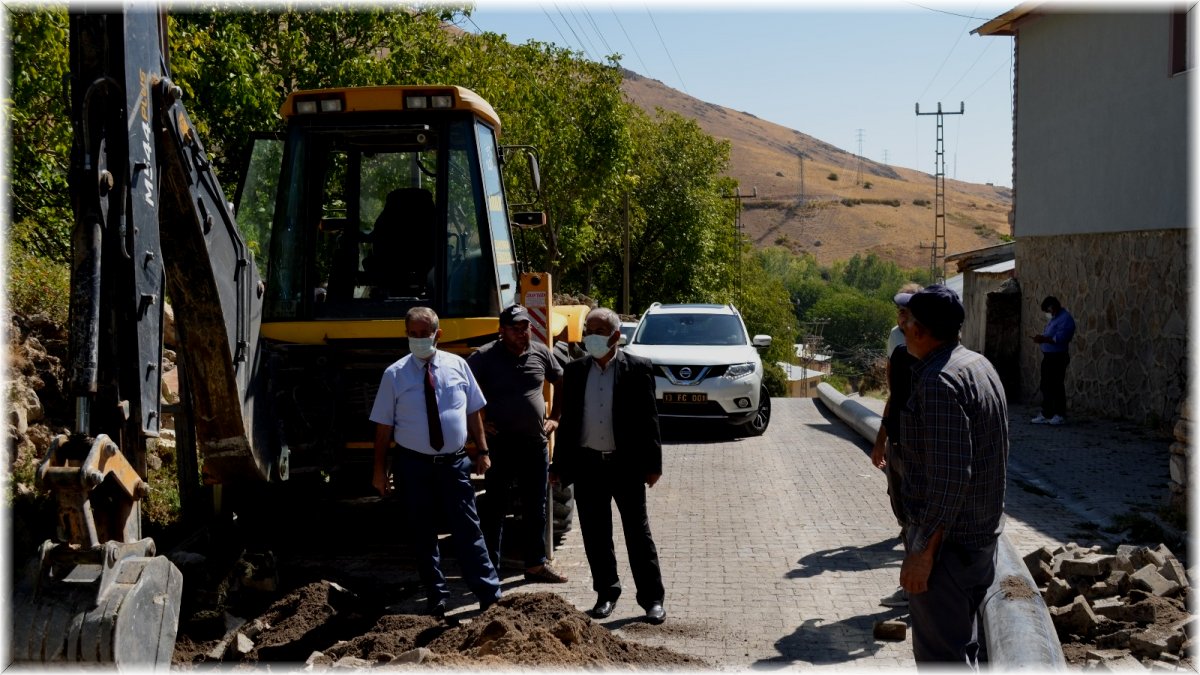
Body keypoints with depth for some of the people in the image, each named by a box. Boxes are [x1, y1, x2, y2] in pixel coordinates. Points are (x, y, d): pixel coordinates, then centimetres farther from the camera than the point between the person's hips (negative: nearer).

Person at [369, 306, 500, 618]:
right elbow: (384, 426, -1)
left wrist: (482, 451, 4)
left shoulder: (457, 365, 0)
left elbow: (474, 412, 6)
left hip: (455, 462, 0)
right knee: (423, 533, 10)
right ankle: (437, 598, 24)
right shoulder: (395, 375, -3)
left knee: (468, 530, 3)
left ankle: (490, 596, 9)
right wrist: (380, 470, -2)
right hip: (415, 464, 0)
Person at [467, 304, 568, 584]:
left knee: (535, 508, 11)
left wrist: (556, 418, 10)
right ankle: (490, 568, 11)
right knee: (496, 508, 3)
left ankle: (535, 564, 22)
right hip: (499, 444, -4)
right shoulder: (485, 357, -7)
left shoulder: (540, 352, 5)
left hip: (535, 444, 4)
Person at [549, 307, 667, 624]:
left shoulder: (638, 369, -4)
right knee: (595, 536, 10)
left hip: (626, 464, -3)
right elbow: (567, 420, 9)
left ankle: (652, 598, 10)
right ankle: (606, 593, 23)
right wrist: (559, 465, 8)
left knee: (638, 533, 3)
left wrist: (652, 464, -6)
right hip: (587, 465, 3)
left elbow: (648, 419, -4)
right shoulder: (575, 370, 6)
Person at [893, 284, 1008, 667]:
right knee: (964, 643, 22)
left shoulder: (939, 380, -22)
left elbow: (949, 477, -27)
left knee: (941, 653, -2)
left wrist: (923, 551, -23)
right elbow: (999, 452, 18)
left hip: (947, 540, -10)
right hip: (983, 535, 10)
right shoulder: (979, 365, 9)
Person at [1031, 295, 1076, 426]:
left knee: (1057, 386, -4)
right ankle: (1045, 414, 14)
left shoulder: (1065, 319, -13)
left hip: (1058, 357, -9)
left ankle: (1059, 415, 3)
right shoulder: (1053, 318, 17)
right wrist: (1041, 338, 4)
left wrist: (1044, 339, -22)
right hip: (1048, 356, 9)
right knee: (1046, 386, 10)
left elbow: (1060, 339, -23)